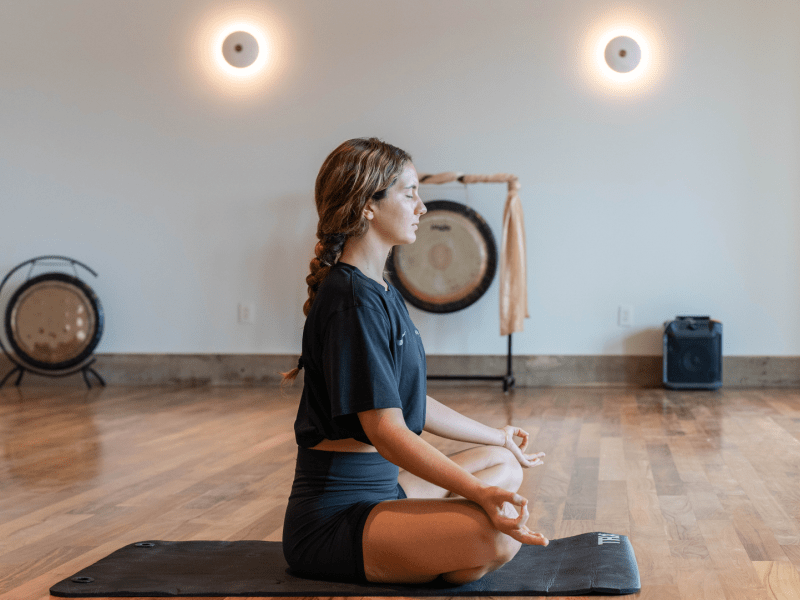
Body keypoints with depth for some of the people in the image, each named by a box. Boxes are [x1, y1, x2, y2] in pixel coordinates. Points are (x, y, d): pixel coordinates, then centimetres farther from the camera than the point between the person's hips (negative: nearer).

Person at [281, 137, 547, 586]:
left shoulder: (381, 293, 15)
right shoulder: (353, 299, -18)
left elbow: (412, 403, 21)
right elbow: (386, 430, -24)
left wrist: (497, 437, 30)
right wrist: (479, 492, -33)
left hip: (379, 483, 11)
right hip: (334, 513, -11)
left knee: (505, 463, 23)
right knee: (499, 533, -29)